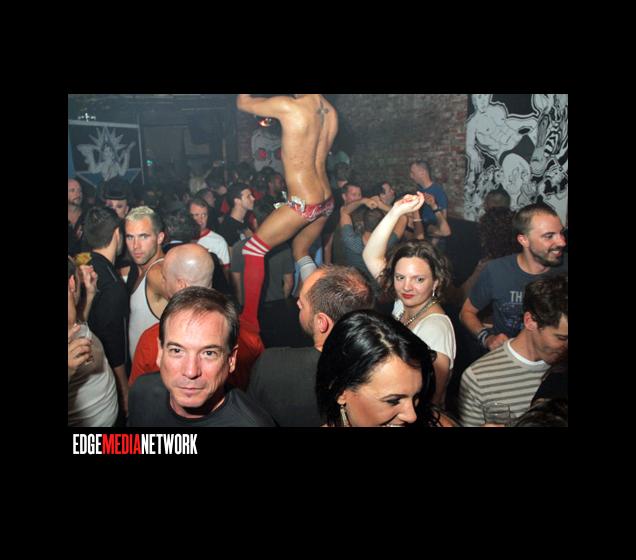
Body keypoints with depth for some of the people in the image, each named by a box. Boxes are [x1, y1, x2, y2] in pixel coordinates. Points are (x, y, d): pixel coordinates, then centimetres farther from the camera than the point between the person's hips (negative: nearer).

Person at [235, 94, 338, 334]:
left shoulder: (288, 105, -15)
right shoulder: (330, 111, 6)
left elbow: (242, 102, 0)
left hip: (303, 204, -8)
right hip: (325, 202, 8)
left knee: (254, 249, 5)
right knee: (301, 252, 26)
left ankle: (249, 320, 7)